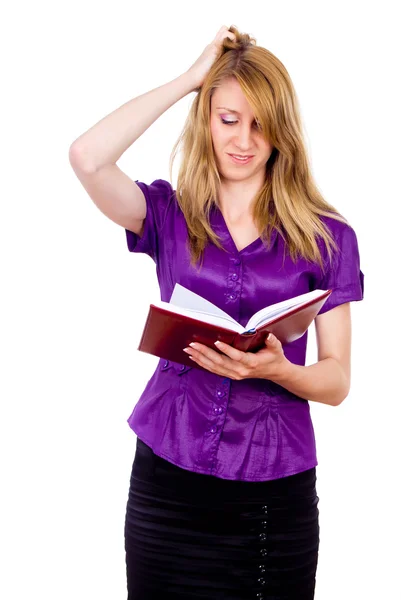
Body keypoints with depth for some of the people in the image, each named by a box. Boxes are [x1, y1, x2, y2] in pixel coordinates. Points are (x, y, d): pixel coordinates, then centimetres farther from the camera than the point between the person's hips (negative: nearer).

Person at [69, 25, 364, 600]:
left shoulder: (326, 236, 1)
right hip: (169, 480, 0)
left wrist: (278, 369, -22)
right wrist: (189, 78, -9)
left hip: (276, 489, 0)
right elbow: (86, 157, -17)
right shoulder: (169, 214, 3)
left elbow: (337, 381, 0)